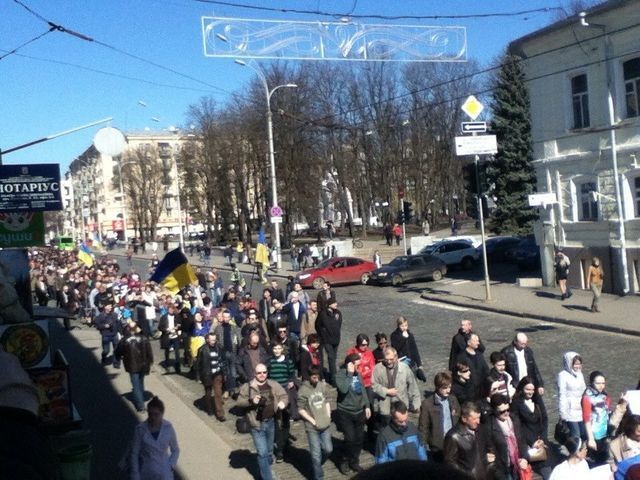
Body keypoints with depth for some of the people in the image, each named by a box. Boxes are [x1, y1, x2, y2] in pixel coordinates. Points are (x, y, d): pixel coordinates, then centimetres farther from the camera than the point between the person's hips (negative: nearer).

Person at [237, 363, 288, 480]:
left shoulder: (273, 385, 1)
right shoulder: (247, 387, -7)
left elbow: (283, 395, 8)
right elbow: (239, 402, -4)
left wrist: (282, 402, -14)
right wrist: (251, 401, -21)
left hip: (270, 423, 4)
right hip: (257, 425, -4)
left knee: (269, 451, 20)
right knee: (262, 453, -5)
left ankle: (264, 471, 42)